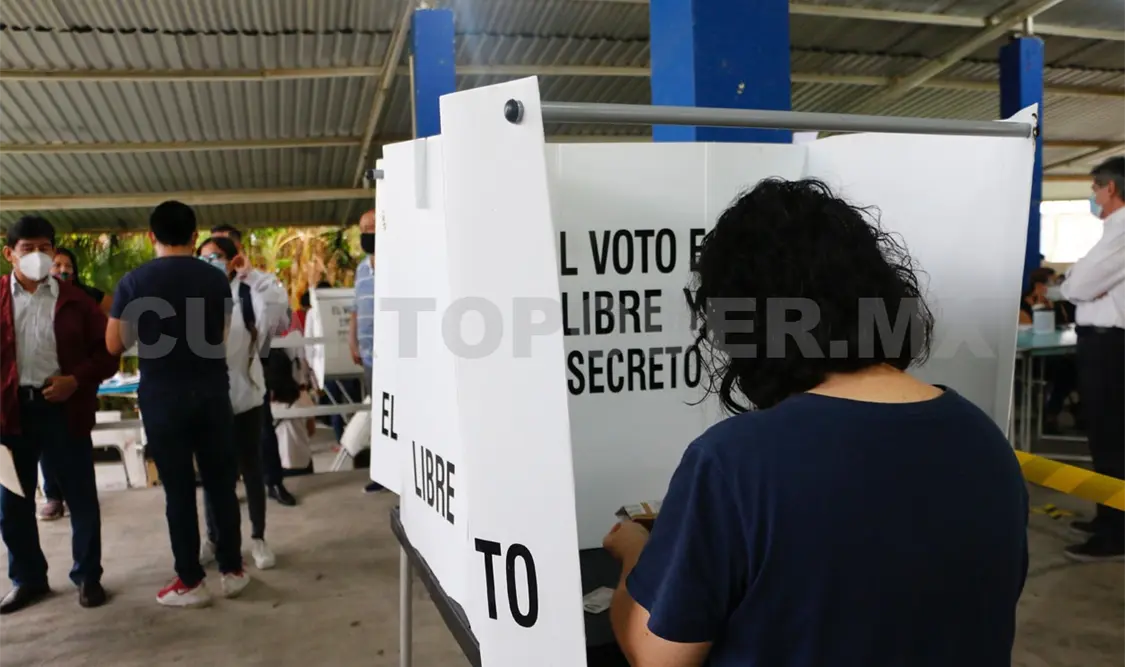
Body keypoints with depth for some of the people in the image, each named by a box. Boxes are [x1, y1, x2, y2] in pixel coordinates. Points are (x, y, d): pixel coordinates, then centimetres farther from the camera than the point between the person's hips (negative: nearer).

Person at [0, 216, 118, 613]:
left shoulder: (74, 301, 3)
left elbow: (107, 351, 4)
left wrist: (77, 379, -12)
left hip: (63, 408, -1)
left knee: (81, 497, 5)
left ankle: (88, 576, 21)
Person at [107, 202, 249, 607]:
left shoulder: (134, 281, -6)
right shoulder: (216, 279, -1)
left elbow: (115, 345, -2)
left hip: (162, 397, -2)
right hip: (212, 392, 2)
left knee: (178, 490, 5)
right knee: (221, 483, 10)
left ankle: (190, 582, 13)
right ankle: (232, 571, 18)